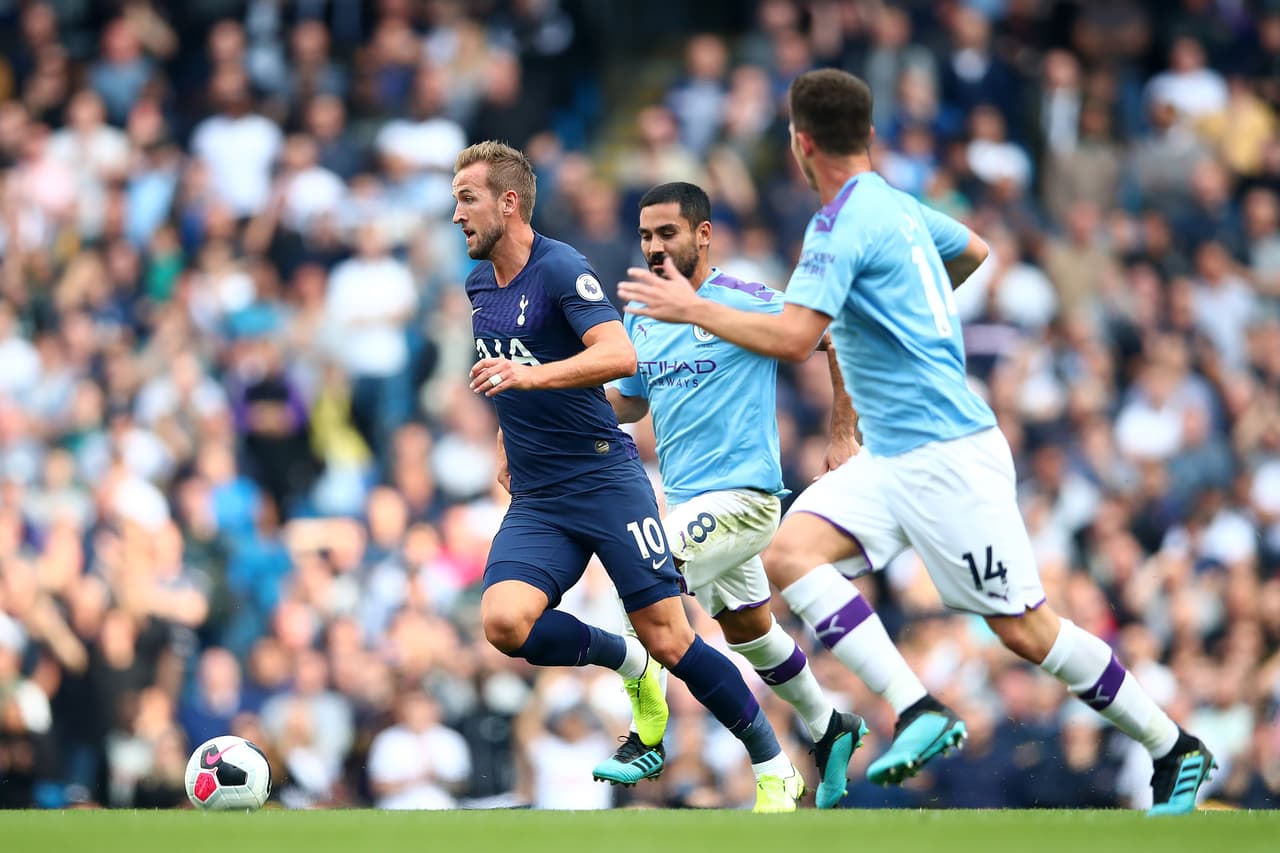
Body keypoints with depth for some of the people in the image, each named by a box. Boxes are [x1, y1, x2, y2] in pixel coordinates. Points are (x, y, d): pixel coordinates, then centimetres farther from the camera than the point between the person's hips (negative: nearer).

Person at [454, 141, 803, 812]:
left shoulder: (562, 269, -12)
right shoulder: (479, 284, 12)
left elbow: (620, 356, -27)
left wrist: (531, 376, -38)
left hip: (605, 478, -6)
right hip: (535, 502, 6)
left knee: (668, 641, -8)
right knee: (504, 622, -20)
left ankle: (773, 767, 8)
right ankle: (625, 662, 7)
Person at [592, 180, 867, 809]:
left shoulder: (744, 304, -13)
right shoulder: (641, 319, 9)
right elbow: (629, 402, 21)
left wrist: (842, 438, -7)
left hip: (740, 494, -8)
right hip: (686, 498, 8)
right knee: (748, 629, 19)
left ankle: (647, 735, -17)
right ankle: (829, 730, 38)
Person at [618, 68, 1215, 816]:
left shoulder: (842, 225, -16)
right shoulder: (898, 206, 12)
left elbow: (793, 339, -24)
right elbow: (975, 251, 31)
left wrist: (694, 309, -13)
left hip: (946, 453, -9)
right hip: (889, 457, 9)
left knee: (1024, 628, -5)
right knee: (789, 552, -10)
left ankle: (1176, 750, 6)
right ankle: (918, 713, -19)